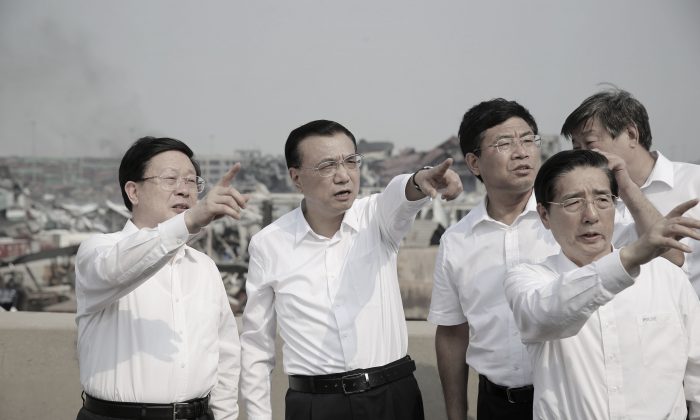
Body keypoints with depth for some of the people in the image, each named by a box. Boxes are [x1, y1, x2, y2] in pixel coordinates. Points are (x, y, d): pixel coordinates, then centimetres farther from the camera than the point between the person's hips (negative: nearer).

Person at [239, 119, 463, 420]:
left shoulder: (376, 218, -2)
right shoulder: (268, 245, -2)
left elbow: (398, 200, -27)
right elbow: (256, 343, 6)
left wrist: (420, 181, -49)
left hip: (394, 396, 1)